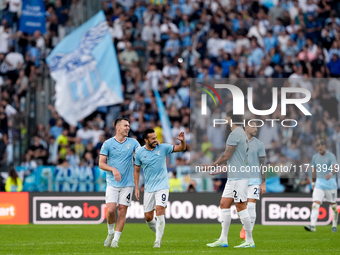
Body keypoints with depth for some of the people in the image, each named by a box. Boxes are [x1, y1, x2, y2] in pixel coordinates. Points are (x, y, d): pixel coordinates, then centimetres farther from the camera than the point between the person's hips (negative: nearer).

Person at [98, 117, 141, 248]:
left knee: (122, 211, -2)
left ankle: (116, 239, 7)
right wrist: (113, 169, -17)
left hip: (127, 183, 2)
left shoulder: (133, 142, 6)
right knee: (110, 210, -13)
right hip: (112, 183, -1)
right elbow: (101, 164, 0)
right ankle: (110, 233, 13)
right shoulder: (108, 144, 1)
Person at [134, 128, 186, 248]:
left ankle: (158, 240, -12)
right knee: (148, 217, 2)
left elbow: (181, 148, 0)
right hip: (149, 189, 2)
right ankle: (159, 233, 29)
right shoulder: (139, 153, 0)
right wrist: (136, 188, 4)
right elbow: (137, 171, 9)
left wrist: (182, 141, -22)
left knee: (159, 211, -19)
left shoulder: (162, 148, -3)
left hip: (162, 186, -2)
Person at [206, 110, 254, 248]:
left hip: (239, 177, -11)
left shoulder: (235, 134, -13)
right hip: (233, 176, 11)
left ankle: (249, 241, -5)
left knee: (241, 207, -8)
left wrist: (213, 165, 0)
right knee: (224, 204, 10)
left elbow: (226, 155, -14)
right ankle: (223, 239, 11)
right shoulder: (241, 133, 19)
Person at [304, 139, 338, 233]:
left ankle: (334, 226, 23)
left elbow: (335, 168, -24)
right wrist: (313, 183, 21)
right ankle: (312, 226, -22)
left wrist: (330, 174, -45)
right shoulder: (315, 157, 7)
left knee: (333, 204, 8)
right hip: (319, 184, 3)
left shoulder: (331, 156, -9)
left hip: (330, 183, -3)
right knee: (315, 204, -13)